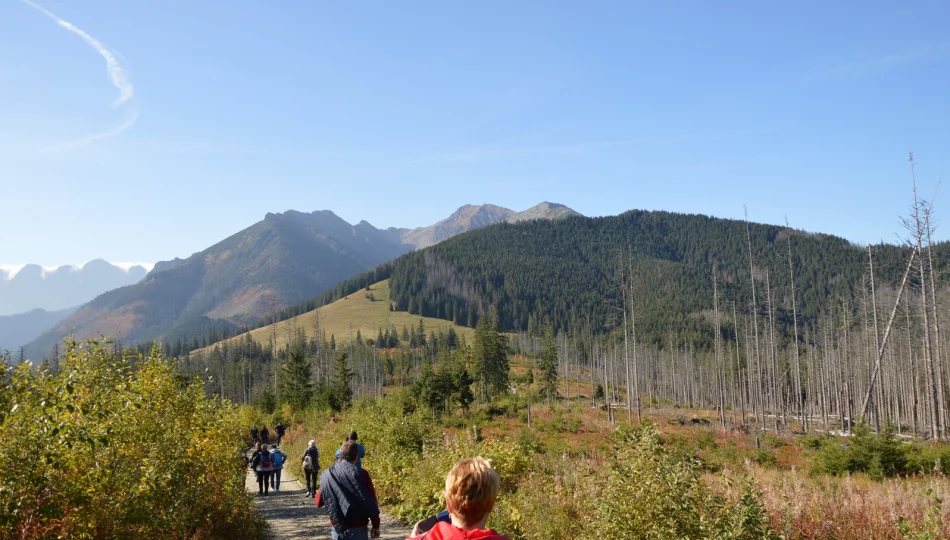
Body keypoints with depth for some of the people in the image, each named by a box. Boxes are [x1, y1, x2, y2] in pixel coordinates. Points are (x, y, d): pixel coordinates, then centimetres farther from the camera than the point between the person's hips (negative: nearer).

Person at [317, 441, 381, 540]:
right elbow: (371, 502, -6)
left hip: (338, 527, 3)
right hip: (358, 528, -3)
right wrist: (376, 526, 5)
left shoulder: (328, 475, -1)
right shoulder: (361, 474, -10)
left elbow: (319, 502, 8)